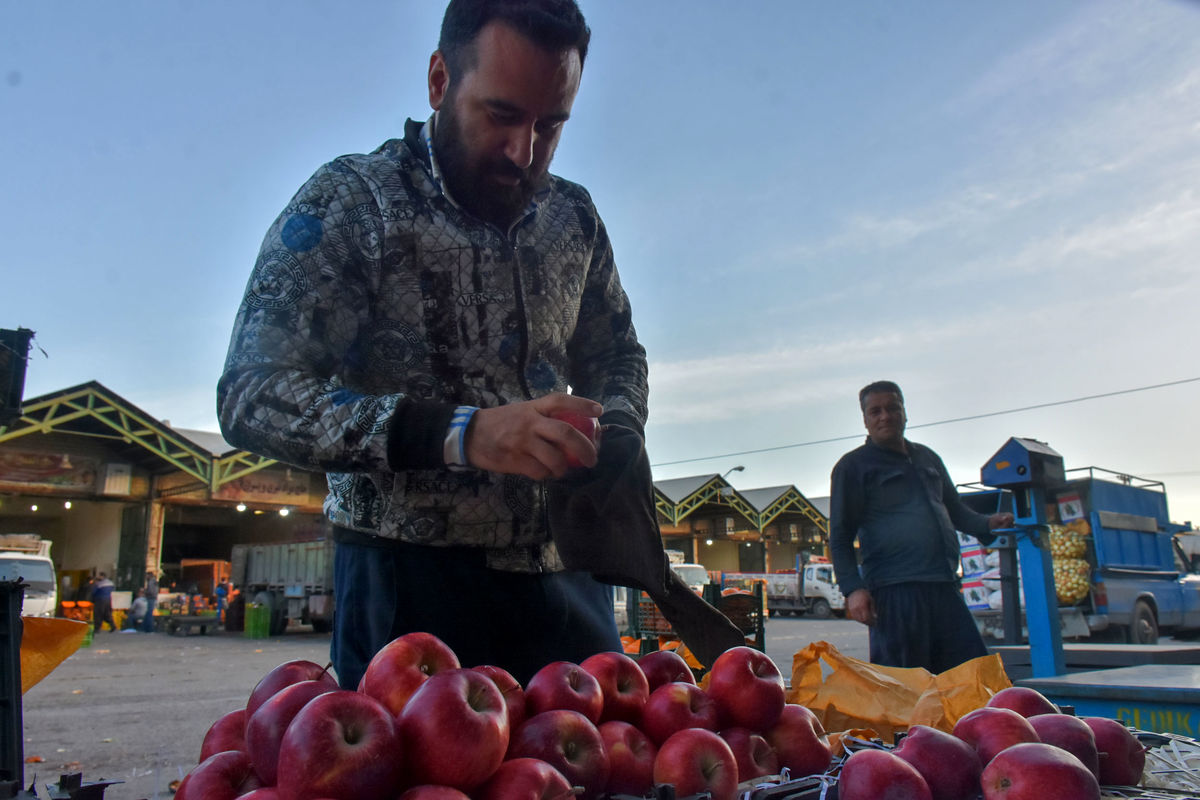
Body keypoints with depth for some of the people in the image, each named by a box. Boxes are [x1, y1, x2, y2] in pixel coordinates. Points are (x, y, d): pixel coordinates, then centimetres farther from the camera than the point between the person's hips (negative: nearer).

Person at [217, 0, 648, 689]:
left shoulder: (573, 217, 7)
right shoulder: (348, 203, -7)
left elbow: (615, 353, 20)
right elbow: (251, 397, -16)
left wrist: (616, 438, -4)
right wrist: (460, 434, -29)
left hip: (562, 572, 5)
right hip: (410, 575, -4)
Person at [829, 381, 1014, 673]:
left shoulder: (928, 458, 23)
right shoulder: (854, 466, 4)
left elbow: (954, 508, 32)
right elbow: (840, 536, -1)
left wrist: (986, 523, 10)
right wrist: (853, 588, -14)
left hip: (945, 589, 6)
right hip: (895, 591, -6)